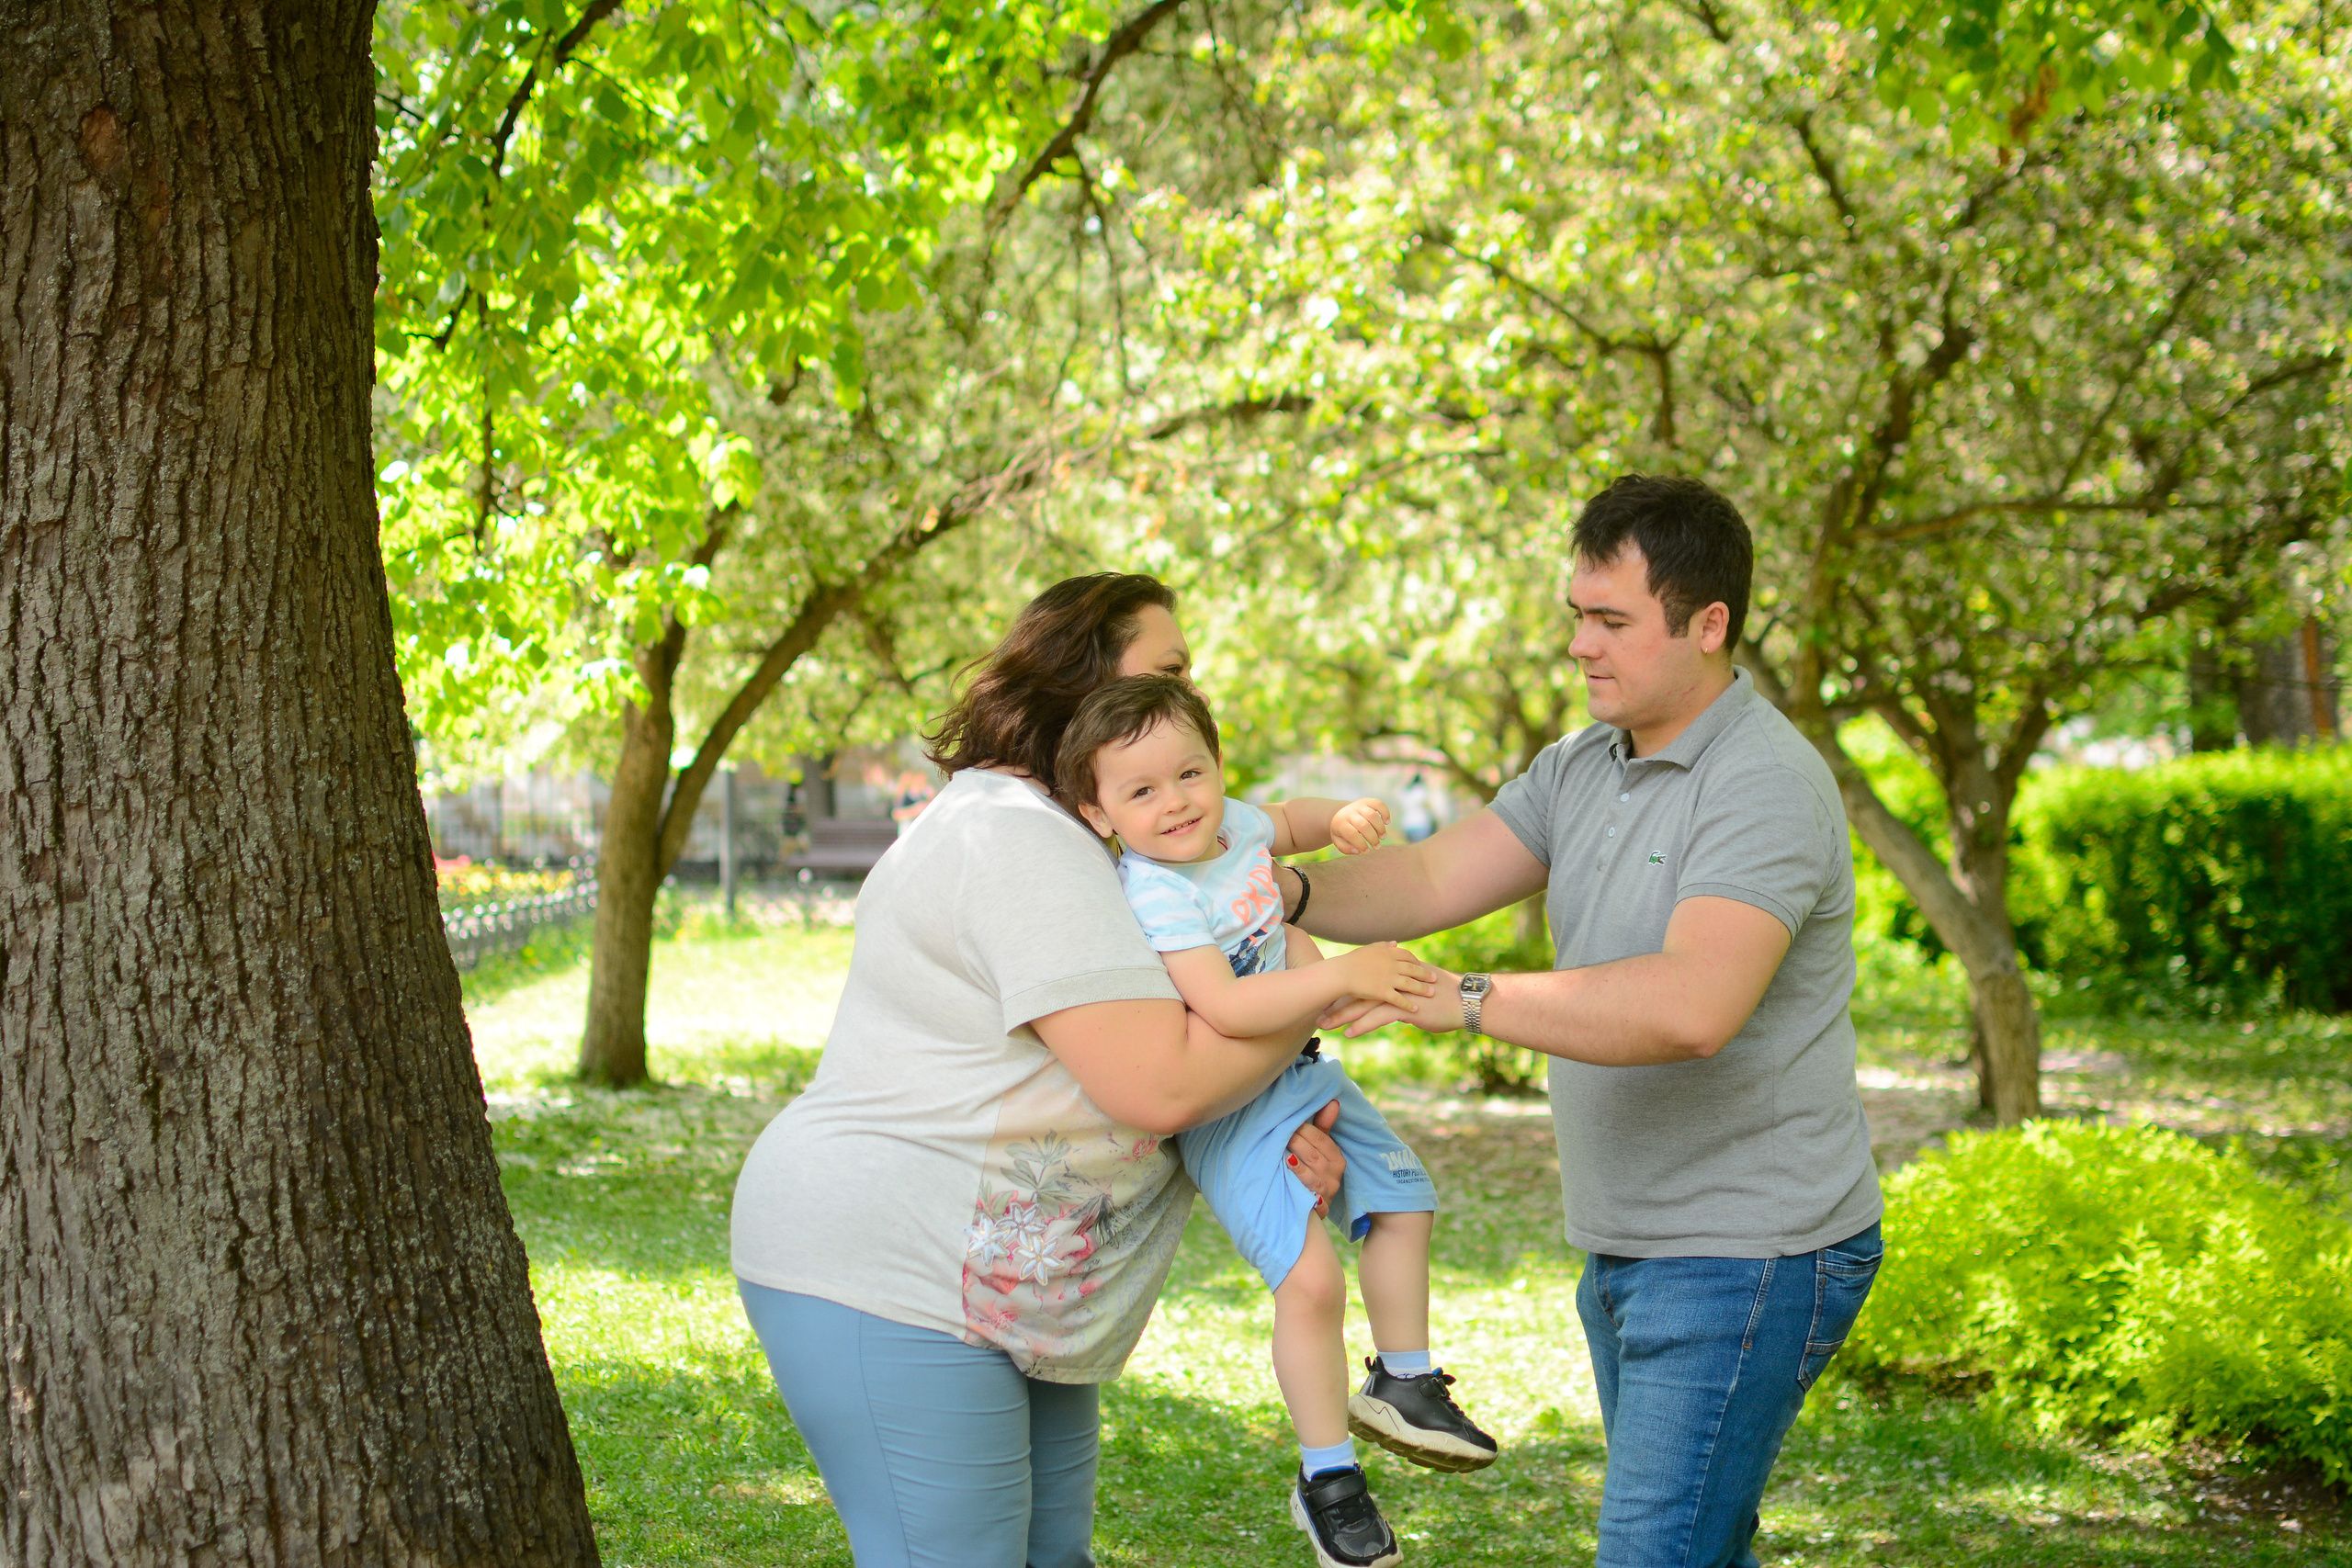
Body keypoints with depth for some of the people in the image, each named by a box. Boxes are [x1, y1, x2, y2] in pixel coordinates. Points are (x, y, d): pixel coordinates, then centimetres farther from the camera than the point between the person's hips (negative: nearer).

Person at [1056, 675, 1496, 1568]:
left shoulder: (1234, 824, -3)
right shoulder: (1155, 895, -28)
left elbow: (1286, 823, 23)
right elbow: (1222, 1009, -39)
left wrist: (1341, 818, 2)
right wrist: (1340, 976, -40)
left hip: (1299, 1074, 9)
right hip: (1228, 1109, -9)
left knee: (1403, 1202, 18)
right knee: (1309, 1278, -17)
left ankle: (1401, 1380, 36)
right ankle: (1326, 1476, -3)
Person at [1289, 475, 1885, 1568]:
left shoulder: (1765, 786, -21)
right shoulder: (1584, 769, 9)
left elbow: (1692, 1006, -35)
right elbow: (1434, 879, 2)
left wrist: (1462, 999, -36)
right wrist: (1290, 892, -16)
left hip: (1748, 1261, -9)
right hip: (1637, 1251, 9)